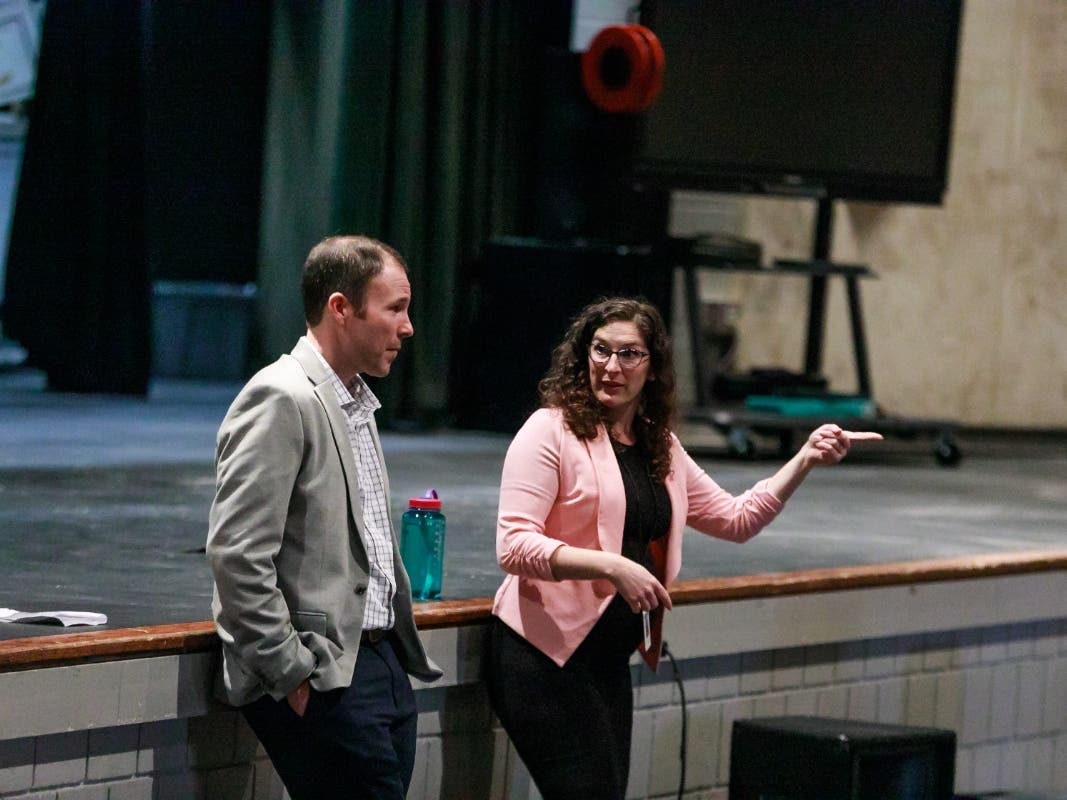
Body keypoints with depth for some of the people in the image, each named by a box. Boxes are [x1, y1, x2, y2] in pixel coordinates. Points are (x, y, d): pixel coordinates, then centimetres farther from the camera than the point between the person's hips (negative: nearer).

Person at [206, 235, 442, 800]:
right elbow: (237, 554, -20)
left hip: (382, 663, 9)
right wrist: (291, 673, -17)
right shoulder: (282, 401, -13)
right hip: (322, 684, -9)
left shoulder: (357, 403, 18)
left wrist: (396, 645, 16)